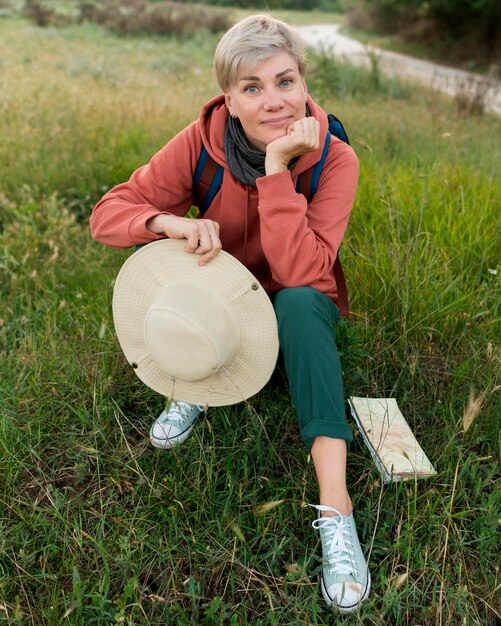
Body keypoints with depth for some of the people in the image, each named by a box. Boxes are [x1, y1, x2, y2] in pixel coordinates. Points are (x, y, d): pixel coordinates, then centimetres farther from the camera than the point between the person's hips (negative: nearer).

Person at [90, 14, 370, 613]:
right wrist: (170, 224, -38)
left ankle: (335, 507, -36)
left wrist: (277, 166, -36)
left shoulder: (333, 159, -21)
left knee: (299, 302, -36)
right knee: (169, 249, -25)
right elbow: (108, 211, -18)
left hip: (299, 309, -1)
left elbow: (299, 272, -32)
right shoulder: (204, 140, -17)